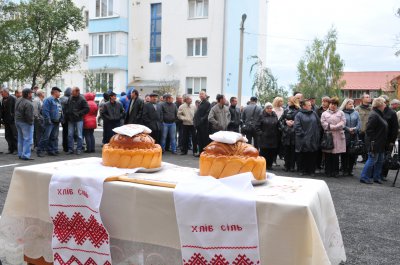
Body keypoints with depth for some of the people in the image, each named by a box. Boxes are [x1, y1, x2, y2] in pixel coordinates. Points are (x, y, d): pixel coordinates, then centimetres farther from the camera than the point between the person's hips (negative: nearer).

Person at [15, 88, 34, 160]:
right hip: (25, 123, -9)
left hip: (17, 121, 9)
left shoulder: (18, 100, 7)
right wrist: (31, 122, -13)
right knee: (27, 139, -4)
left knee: (21, 139, 17)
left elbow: (16, 111, 14)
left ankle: (20, 154, 25)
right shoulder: (28, 104, -22)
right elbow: (29, 115, -23)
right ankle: (25, 155, -4)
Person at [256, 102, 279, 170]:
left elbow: (277, 126, 12)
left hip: (273, 138, 4)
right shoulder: (262, 116, -2)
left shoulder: (275, 116, 9)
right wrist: (260, 133, -9)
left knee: (272, 152, 5)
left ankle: (269, 165, 17)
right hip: (264, 138, -3)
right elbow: (257, 126, -2)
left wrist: (277, 135, 3)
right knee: (264, 152, -1)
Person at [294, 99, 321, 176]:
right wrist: (302, 134, -12)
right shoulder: (299, 115, -2)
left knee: (312, 155, 5)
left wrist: (317, 134, 5)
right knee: (303, 156, 4)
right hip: (303, 140, -3)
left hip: (313, 140, 4)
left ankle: (311, 171, 15)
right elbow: (297, 126, -9)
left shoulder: (314, 114, 11)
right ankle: (303, 170, 15)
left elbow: (318, 124, 13)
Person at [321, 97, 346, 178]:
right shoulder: (324, 114, 11)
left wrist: (331, 126, -10)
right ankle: (328, 171, 10)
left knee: (336, 155, 1)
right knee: (328, 156, 1)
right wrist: (335, 127, -11)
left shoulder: (340, 113, 13)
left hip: (338, 137, 0)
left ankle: (335, 171, 10)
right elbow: (323, 124, -3)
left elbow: (343, 123, 0)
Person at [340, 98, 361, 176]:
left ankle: (350, 170, 14)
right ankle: (344, 170, 8)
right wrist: (348, 129, -15)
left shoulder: (356, 113, 12)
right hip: (345, 136, -4)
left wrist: (354, 130, -10)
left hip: (354, 136, 4)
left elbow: (359, 123, 5)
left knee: (353, 154, 4)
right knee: (345, 154, -1)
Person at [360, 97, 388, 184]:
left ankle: (376, 177, 25)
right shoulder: (374, 115, -19)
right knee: (372, 160, -4)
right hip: (374, 143, -10)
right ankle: (364, 177, 5)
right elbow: (369, 130, -23)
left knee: (380, 161, 15)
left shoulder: (379, 115, 13)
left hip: (380, 144, 10)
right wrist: (372, 142, -22)